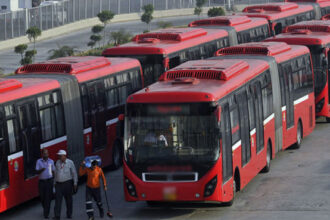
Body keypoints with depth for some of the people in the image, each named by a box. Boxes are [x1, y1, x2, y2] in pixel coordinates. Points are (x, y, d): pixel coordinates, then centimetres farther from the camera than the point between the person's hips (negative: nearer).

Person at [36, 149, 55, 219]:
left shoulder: (51, 161, 5)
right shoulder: (39, 161, 1)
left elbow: (53, 171, 11)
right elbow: (37, 171, -5)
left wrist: (54, 181, 6)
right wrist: (41, 170, -27)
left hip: (49, 181, -1)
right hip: (42, 181, 1)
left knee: (48, 197, -7)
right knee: (42, 197, 7)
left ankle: (46, 214, -6)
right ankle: (45, 209, 34)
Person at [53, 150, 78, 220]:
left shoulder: (70, 163, -5)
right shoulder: (57, 163, 6)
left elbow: (74, 173, -3)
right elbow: (56, 173, 14)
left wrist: (75, 184, -6)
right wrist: (55, 182, 13)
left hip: (67, 183, -3)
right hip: (59, 184, 3)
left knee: (68, 200, 9)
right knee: (58, 199, -6)